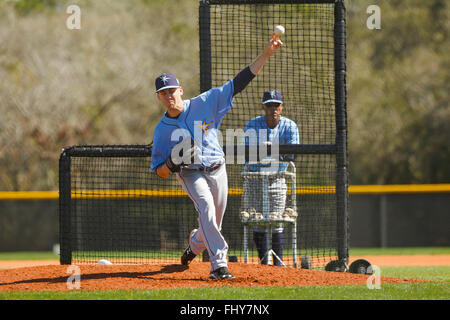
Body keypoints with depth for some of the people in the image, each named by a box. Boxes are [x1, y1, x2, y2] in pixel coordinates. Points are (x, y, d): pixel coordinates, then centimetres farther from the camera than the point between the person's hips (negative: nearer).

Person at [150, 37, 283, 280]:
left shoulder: (204, 104, -5)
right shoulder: (162, 130, -4)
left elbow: (238, 84, -8)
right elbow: (159, 171, -1)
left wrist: (265, 55, -16)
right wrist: (171, 163, -26)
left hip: (216, 170, 2)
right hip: (190, 174, -2)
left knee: (213, 223, 9)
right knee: (206, 206, -29)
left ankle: (195, 244, 46)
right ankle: (218, 264, -34)